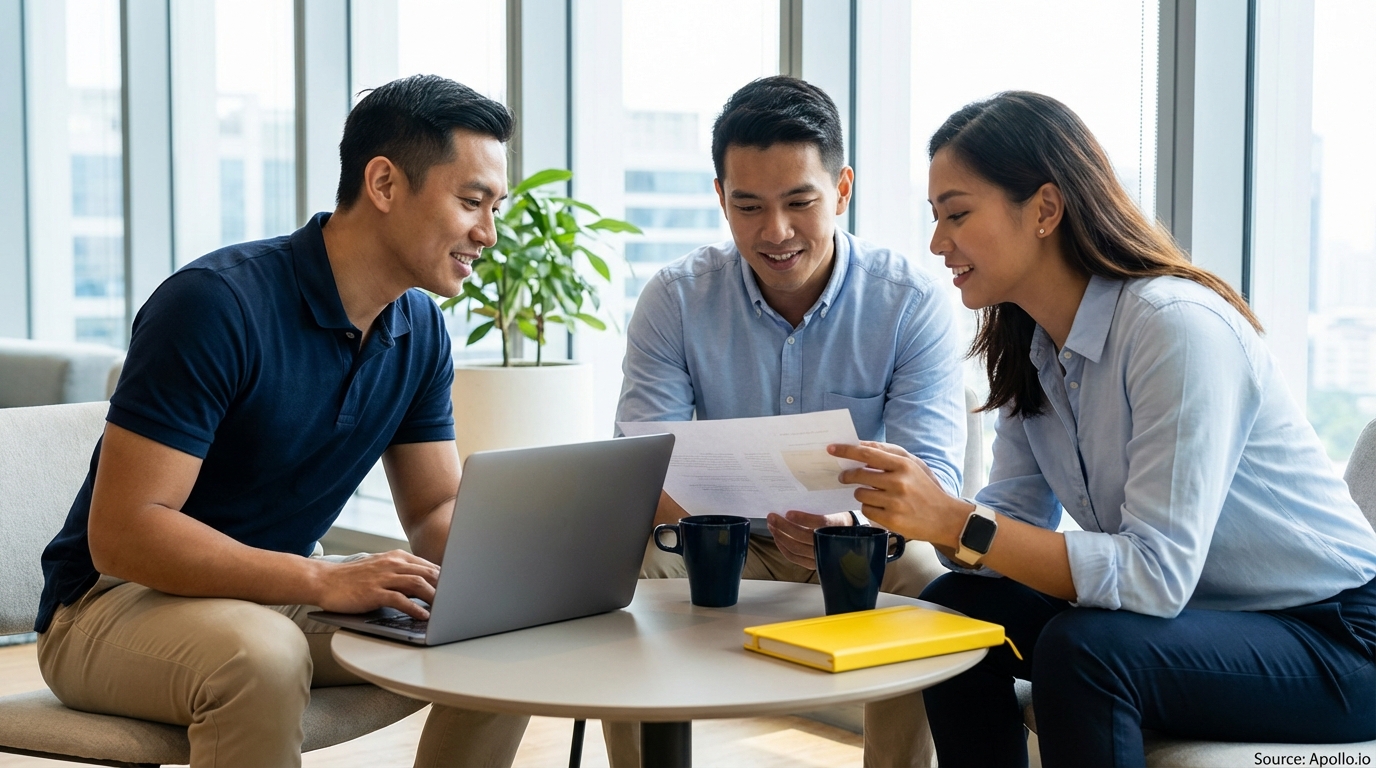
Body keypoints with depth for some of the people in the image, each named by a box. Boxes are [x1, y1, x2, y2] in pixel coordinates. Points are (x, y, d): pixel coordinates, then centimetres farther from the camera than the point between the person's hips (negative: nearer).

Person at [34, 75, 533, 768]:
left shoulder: (420, 329, 0)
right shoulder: (215, 303, -24)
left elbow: (435, 509, 8)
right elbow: (123, 535, -27)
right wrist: (325, 580, -34)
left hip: (281, 593, 7)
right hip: (116, 600, -7)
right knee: (260, 655, -39)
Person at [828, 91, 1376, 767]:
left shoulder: (1178, 326, -24)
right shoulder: (1030, 352, 3)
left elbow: (1157, 575, -28)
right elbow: (1013, 522, 0)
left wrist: (956, 523, -32)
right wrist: (915, 511, -20)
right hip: (1192, 614, 8)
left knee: (1080, 647, -30)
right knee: (954, 606, -5)